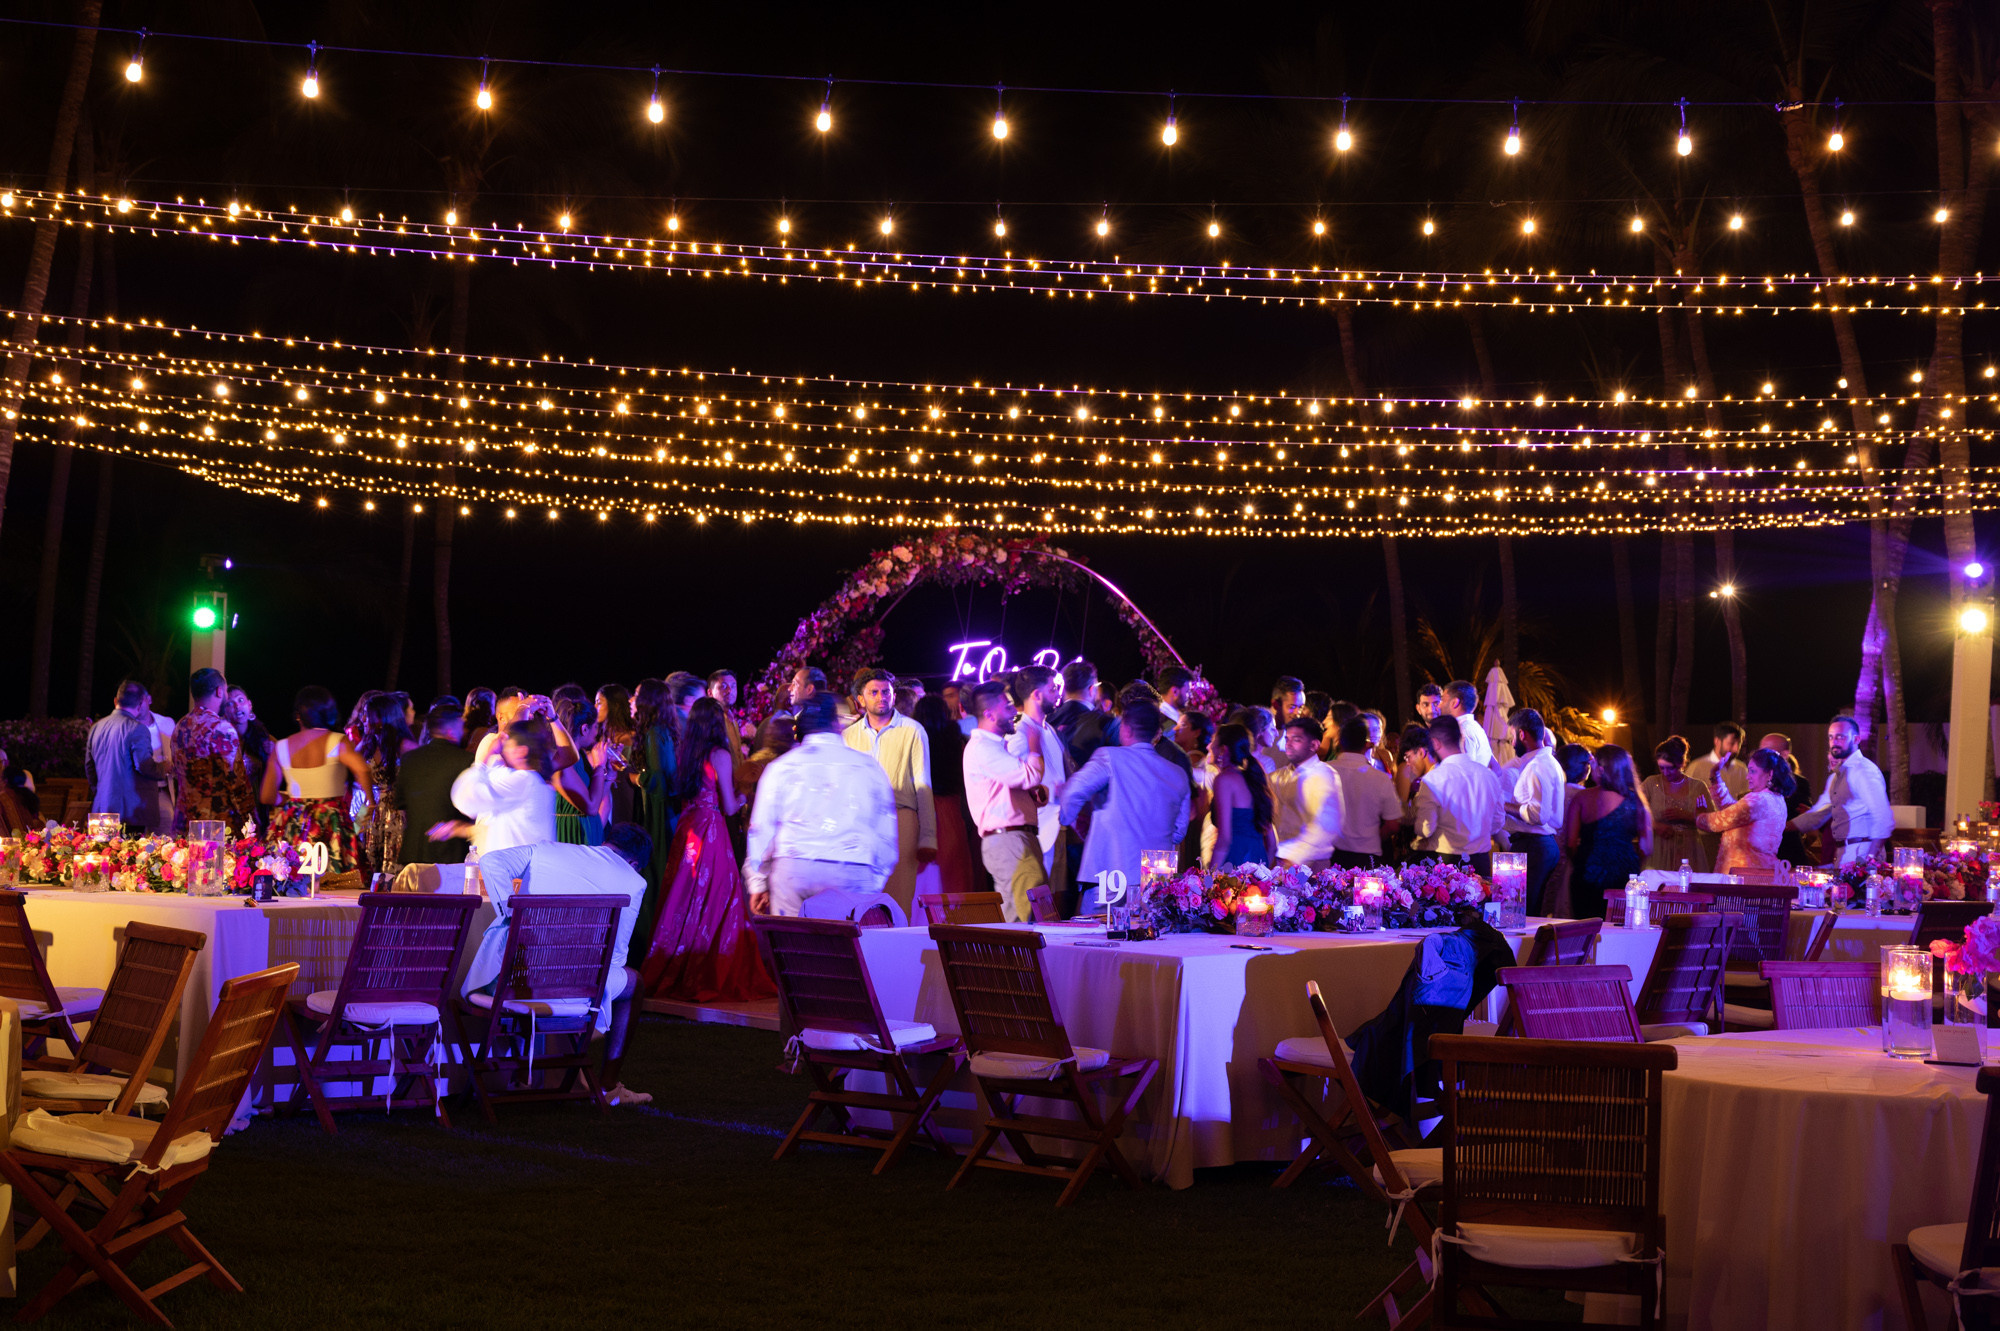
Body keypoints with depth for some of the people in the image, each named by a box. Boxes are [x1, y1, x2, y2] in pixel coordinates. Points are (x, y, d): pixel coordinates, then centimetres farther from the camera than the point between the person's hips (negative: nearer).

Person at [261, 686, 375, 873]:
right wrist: (370, 801, -9)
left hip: (292, 824, 3)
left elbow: (267, 796, 10)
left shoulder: (281, 747, 6)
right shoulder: (338, 742, -5)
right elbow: (362, 770, -23)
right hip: (332, 825, -3)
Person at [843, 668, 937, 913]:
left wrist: (927, 838, -3)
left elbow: (923, 785, 3)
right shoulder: (849, 735, 14)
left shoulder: (912, 731, 5)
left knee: (898, 903, -10)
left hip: (900, 818, -3)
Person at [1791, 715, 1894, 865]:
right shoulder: (1836, 776, 19)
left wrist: (1870, 858, -23)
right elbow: (1817, 815, 27)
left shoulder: (1865, 770, -11)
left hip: (1860, 855, -8)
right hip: (1843, 855, 8)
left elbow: (1884, 819, -17)